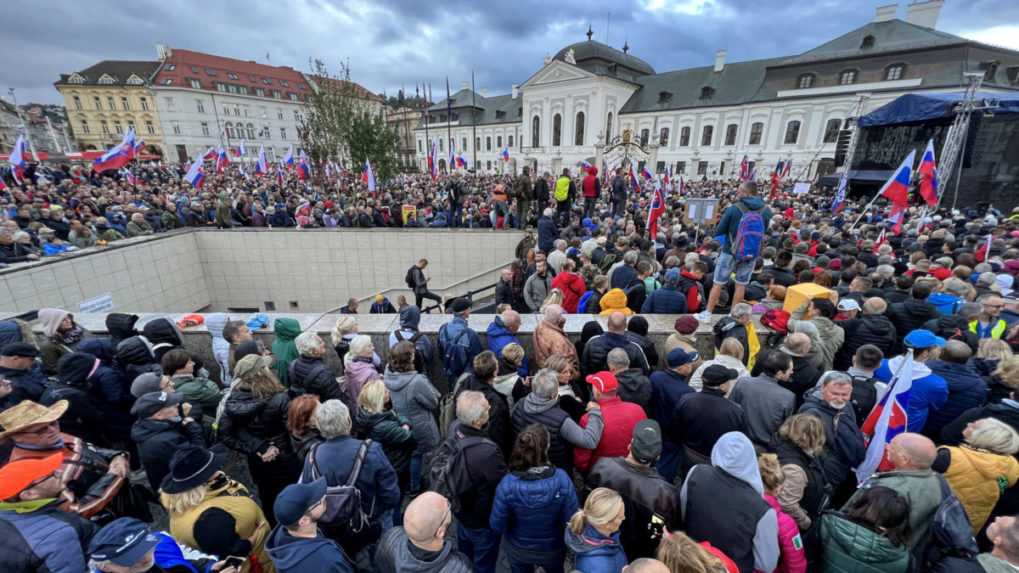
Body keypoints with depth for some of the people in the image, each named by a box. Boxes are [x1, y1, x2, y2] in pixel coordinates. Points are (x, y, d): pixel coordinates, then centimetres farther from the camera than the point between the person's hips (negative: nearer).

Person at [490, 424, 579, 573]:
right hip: (553, 549, 0)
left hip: (518, 550, 0)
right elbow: (571, 521, -21)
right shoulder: (562, 479, -33)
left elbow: (496, 526, -19)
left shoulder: (507, 484, -33)